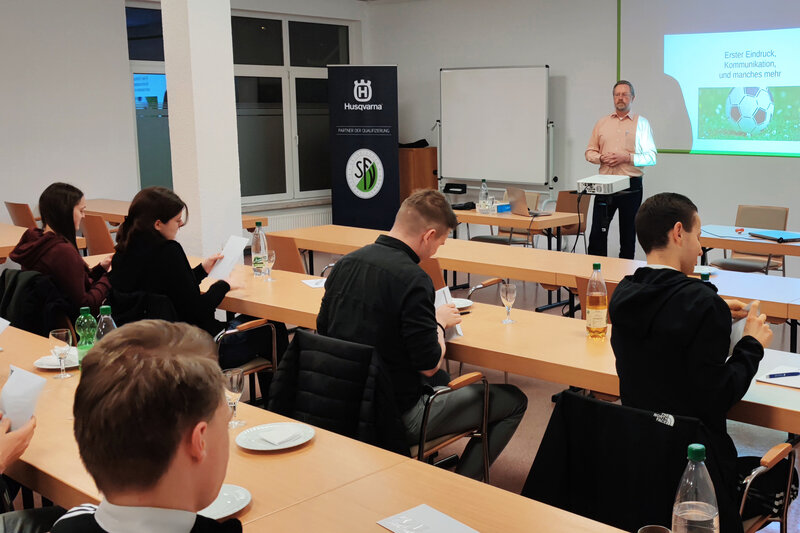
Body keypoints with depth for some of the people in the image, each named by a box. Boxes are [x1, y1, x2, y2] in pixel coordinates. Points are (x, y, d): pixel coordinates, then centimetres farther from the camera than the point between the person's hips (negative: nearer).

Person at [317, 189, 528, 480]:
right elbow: (429, 365, -20)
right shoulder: (413, 280, -24)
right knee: (513, 400, 4)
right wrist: (439, 323, 0)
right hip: (398, 417, -8)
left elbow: (323, 328, 12)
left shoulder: (345, 263, 0)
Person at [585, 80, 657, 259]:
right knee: (597, 233, -3)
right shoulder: (602, 123, 13)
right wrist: (601, 158, -7)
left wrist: (627, 158, -14)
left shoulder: (642, 123, 5)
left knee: (628, 234, 4)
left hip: (631, 185, -2)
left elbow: (651, 157, -1)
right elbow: (589, 152, 14)